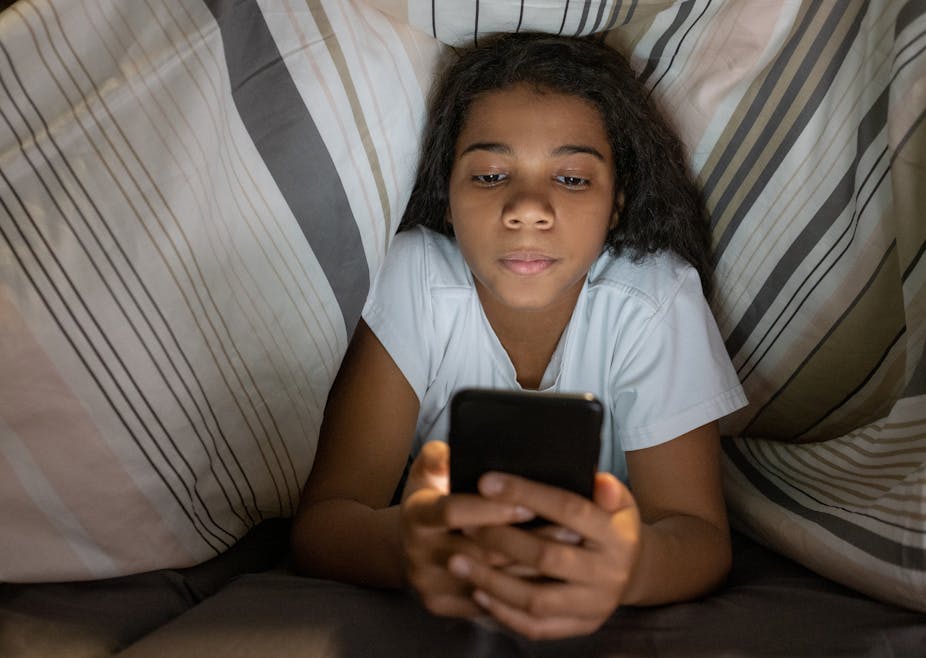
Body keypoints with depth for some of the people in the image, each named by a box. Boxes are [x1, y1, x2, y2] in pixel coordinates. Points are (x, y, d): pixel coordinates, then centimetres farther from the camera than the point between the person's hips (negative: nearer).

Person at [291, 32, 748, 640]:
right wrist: (406, 546, -45)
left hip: (595, 618, 1)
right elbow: (319, 526, -21)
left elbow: (700, 537, -20)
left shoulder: (656, 300, -16)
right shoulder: (420, 276, -15)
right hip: (430, 611, 0)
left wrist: (631, 563, -44)